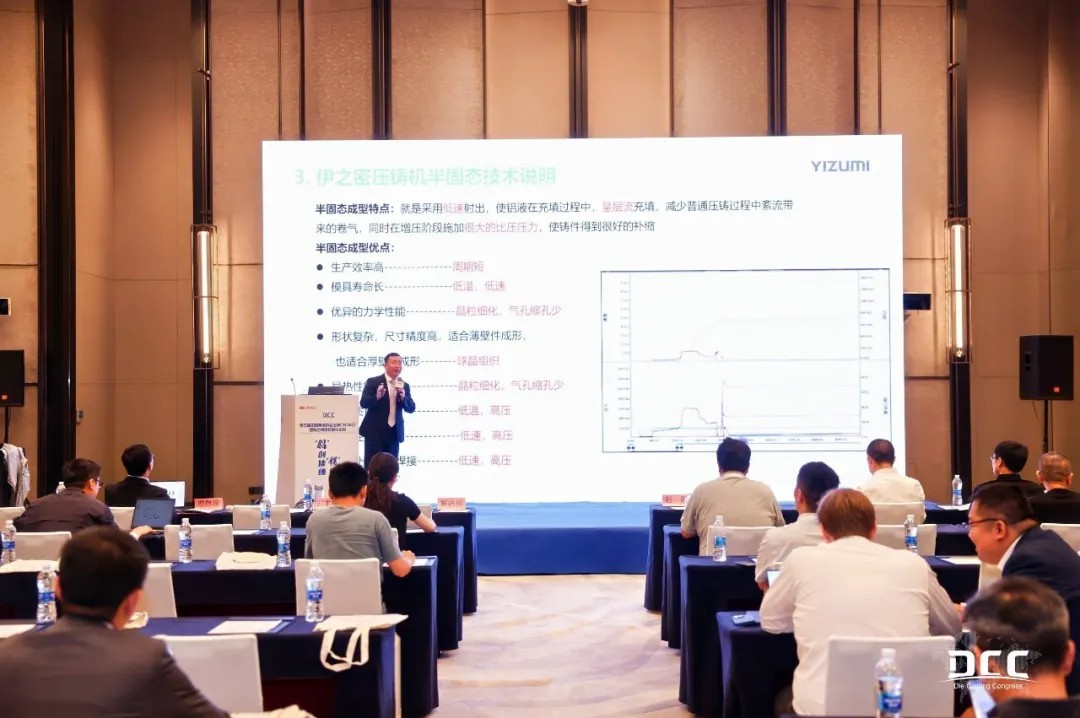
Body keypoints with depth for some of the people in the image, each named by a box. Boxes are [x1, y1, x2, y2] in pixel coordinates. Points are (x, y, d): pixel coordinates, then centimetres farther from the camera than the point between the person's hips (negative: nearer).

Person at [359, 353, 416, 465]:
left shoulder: (404, 386, 9)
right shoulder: (373, 382, -3)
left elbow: (411, 408, 5)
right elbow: (363, 403, -10)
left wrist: (403, 397, -15)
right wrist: (377, 397, -29)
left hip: (394, 432, 4)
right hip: (375, 431, -4)